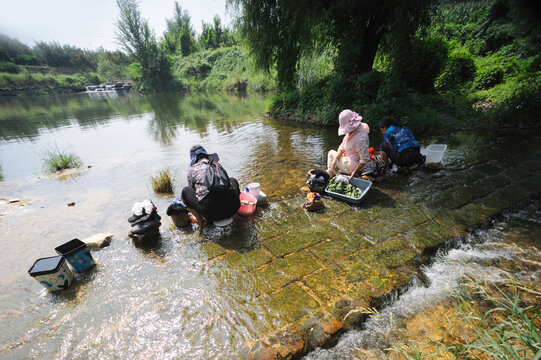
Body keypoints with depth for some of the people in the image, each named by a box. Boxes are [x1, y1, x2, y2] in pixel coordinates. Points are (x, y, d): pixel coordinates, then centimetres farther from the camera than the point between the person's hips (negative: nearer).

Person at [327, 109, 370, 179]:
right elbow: (342, 146, 0)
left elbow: (365, 159, -31)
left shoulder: (360, 138, -33)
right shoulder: (351, 130, -4)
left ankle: (330, 175, 20)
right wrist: (335, 159, -12)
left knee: (331, 153, 2)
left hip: (353, 165, -9)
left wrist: (354, 172, -26)